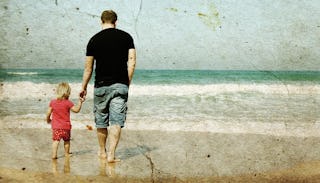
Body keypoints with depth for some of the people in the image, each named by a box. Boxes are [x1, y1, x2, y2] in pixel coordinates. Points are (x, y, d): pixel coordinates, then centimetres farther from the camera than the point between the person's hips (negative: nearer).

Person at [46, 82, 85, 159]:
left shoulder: (53, 102, 0)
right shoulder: (68, 103, -9)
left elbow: (48, 113, 4)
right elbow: (76, 110, -6)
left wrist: (48, 120, 22)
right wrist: (80, 102, 5)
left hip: (56, 126, 1)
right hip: (66, 127, -1)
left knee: (55, 140, -4)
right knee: (67, 140, 18)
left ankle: (54, 154, -18)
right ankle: (67, 153, 28)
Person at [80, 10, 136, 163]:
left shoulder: (94, 40, 2)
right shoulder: (126, 37, 3)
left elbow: (88, 68, 4)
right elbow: (132, 62, -2)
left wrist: (84, 87, 14)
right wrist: (127, 82, 8)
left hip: (101, 86, 0)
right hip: (120, 85, 0)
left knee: (101, 121, 15)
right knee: (116, 122, -1)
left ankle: (102, 152, 28)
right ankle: (111, 155, -9)